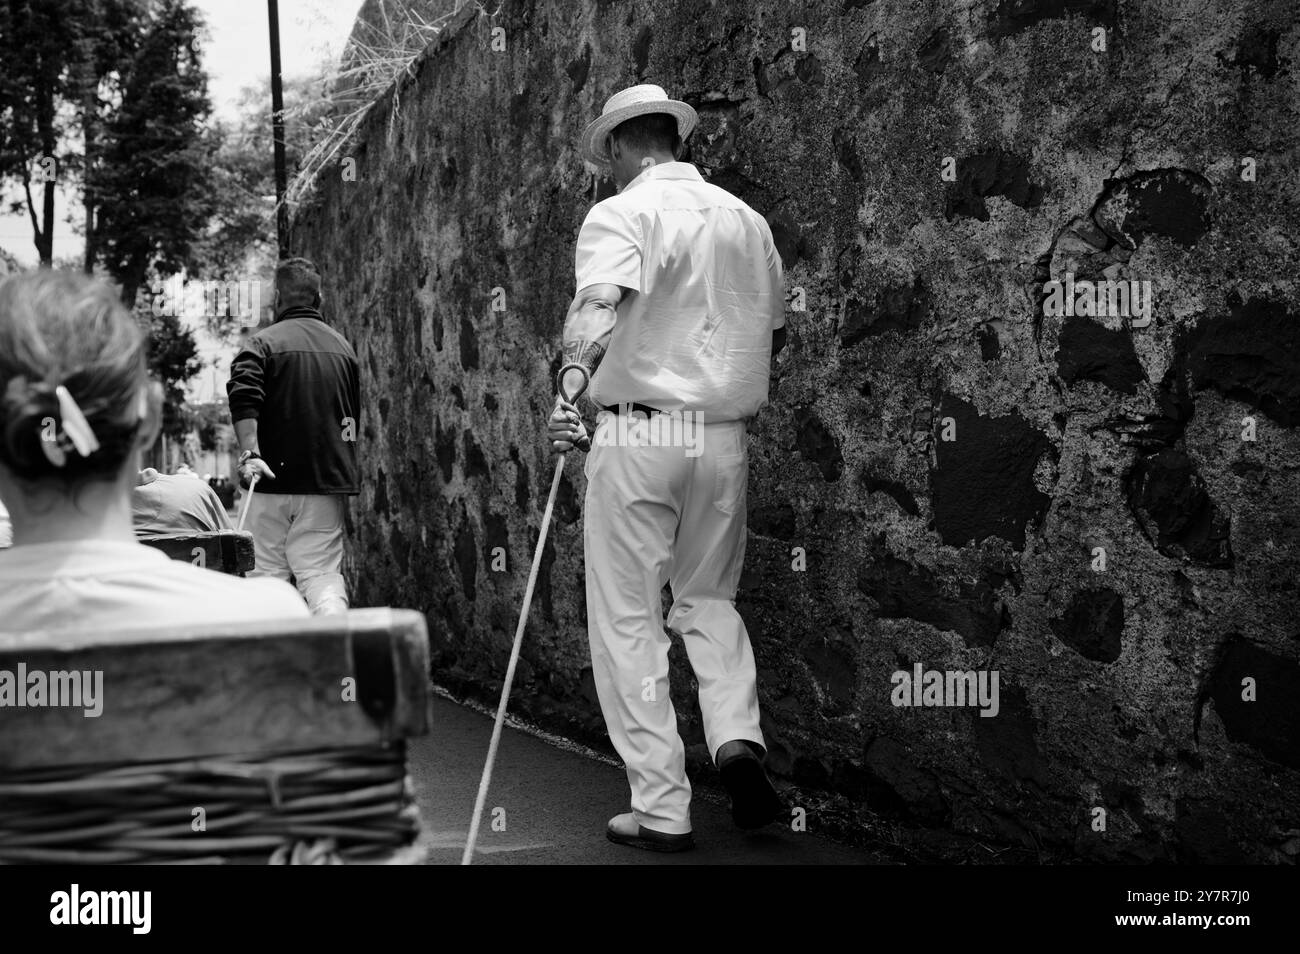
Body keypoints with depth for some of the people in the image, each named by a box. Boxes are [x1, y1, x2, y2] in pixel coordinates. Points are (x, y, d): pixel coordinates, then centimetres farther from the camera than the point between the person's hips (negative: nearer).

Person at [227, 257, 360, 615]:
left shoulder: (263, 343, -4)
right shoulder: (343, 347, 12)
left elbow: (244, 401, -20)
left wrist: (249, 452, -24)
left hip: (274, 479, -3)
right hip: (328, 479, 3)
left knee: (269, 575, 7)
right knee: (322, 573, -1)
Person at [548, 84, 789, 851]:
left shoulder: (621, 215, -5)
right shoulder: (745, 218, 12)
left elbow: (598, 304, -23)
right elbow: (775, 328, 21)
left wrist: (571, 388, -31)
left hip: (638, 434, -5)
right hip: (725, 436, 5)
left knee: (629, 622, 3)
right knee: (710, 598, 21)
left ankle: (661, 809, 4)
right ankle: (737, 737, -1)